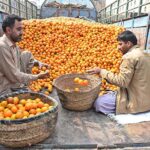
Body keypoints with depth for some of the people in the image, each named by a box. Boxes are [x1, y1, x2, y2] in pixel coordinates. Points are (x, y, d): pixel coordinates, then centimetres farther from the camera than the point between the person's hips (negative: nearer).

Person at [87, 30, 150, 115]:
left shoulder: (129, 57, -20)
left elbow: (122, 82, -22)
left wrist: (102, 71, -16)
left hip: (136, 101, -10)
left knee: (99, 103, -9)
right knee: (110, 94, 25)